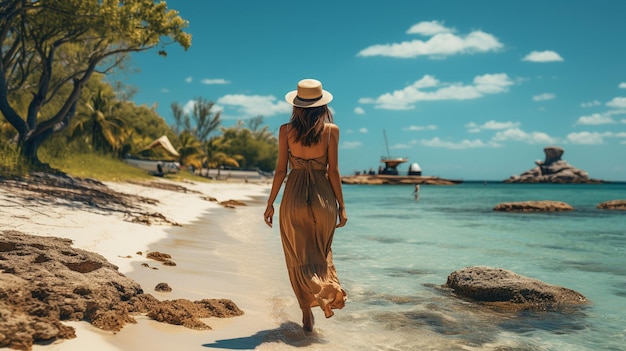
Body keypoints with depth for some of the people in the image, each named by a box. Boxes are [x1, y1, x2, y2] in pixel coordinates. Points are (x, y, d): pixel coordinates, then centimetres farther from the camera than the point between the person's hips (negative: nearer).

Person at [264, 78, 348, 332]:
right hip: (323, 197, 0)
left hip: (294, 197, 0)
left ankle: (307, 316, 5)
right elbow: (333, 171, -4)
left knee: (299, 257, 10)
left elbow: (281, 170, -1)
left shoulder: (286, 130, -1)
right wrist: (342, 206, 3)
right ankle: (329, 290, 5)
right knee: (321, 252, 23)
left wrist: (270, 203, 7)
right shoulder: (331, 130, -3)